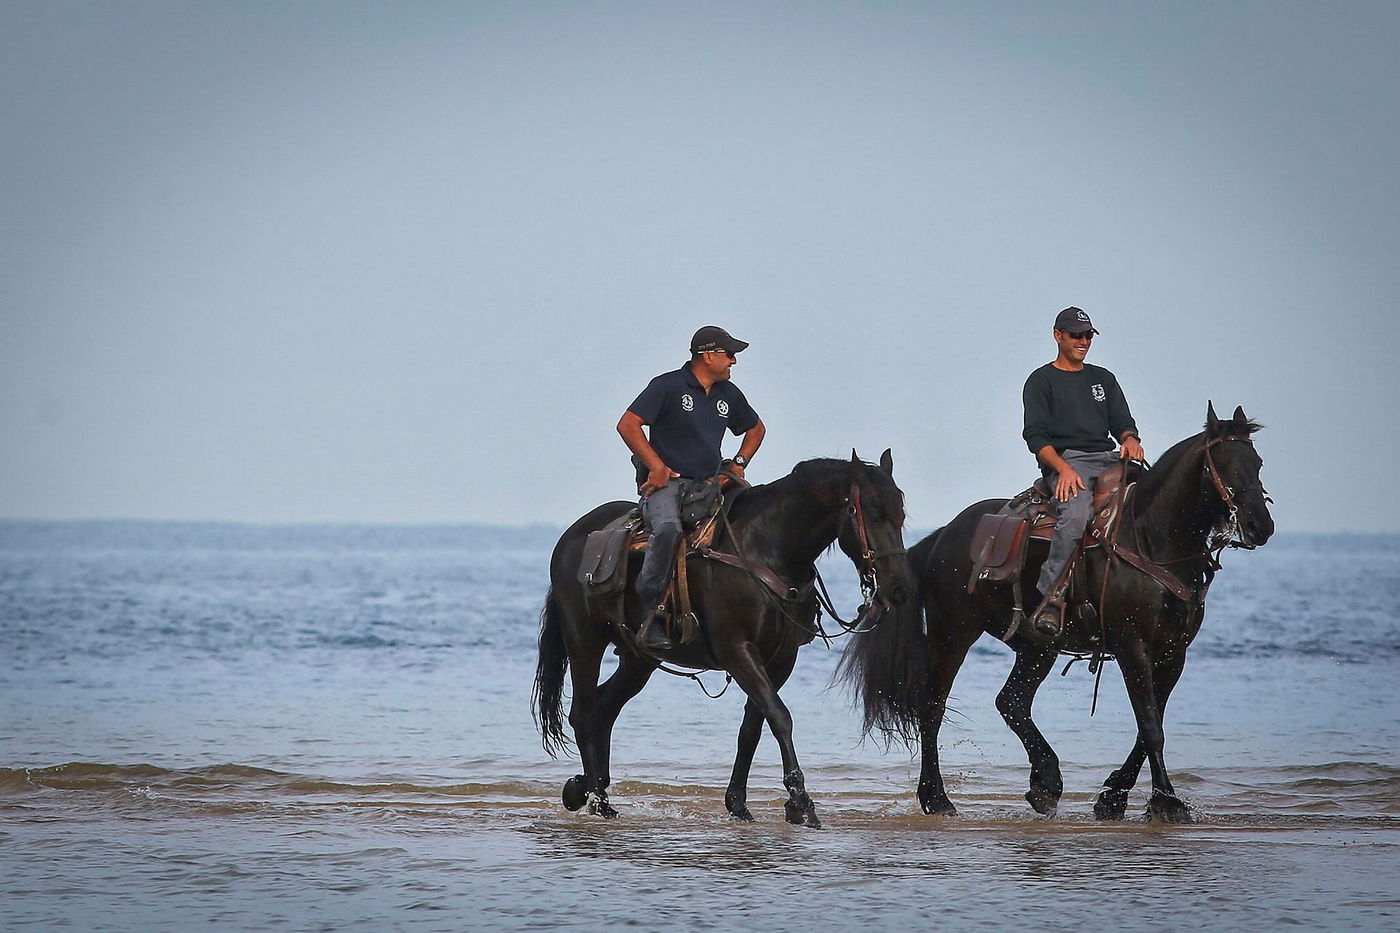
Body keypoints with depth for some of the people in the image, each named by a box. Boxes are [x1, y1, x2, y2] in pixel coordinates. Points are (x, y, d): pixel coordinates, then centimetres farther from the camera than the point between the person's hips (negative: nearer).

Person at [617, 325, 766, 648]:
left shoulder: (729, 394, 17)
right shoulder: (668, 386, -3)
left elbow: (755, 428, 35)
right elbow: (627, 425, -8)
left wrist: (739, 463, 17)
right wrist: (656, 466, -14)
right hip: (664, 484, -7)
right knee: (668, 527, -37)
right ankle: (653, 611, -33)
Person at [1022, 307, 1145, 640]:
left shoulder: (1103, 379, 24)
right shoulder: (1041, 381, 8)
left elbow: (1122, 422, 19)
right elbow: (1036, 436, -3)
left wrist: (1130, 440, -7)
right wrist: (1063, 468, -20)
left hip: (1109, 459, 6)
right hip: (1064, 461, -6)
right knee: (1075, 514, -36)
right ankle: (1051, 598, -37)